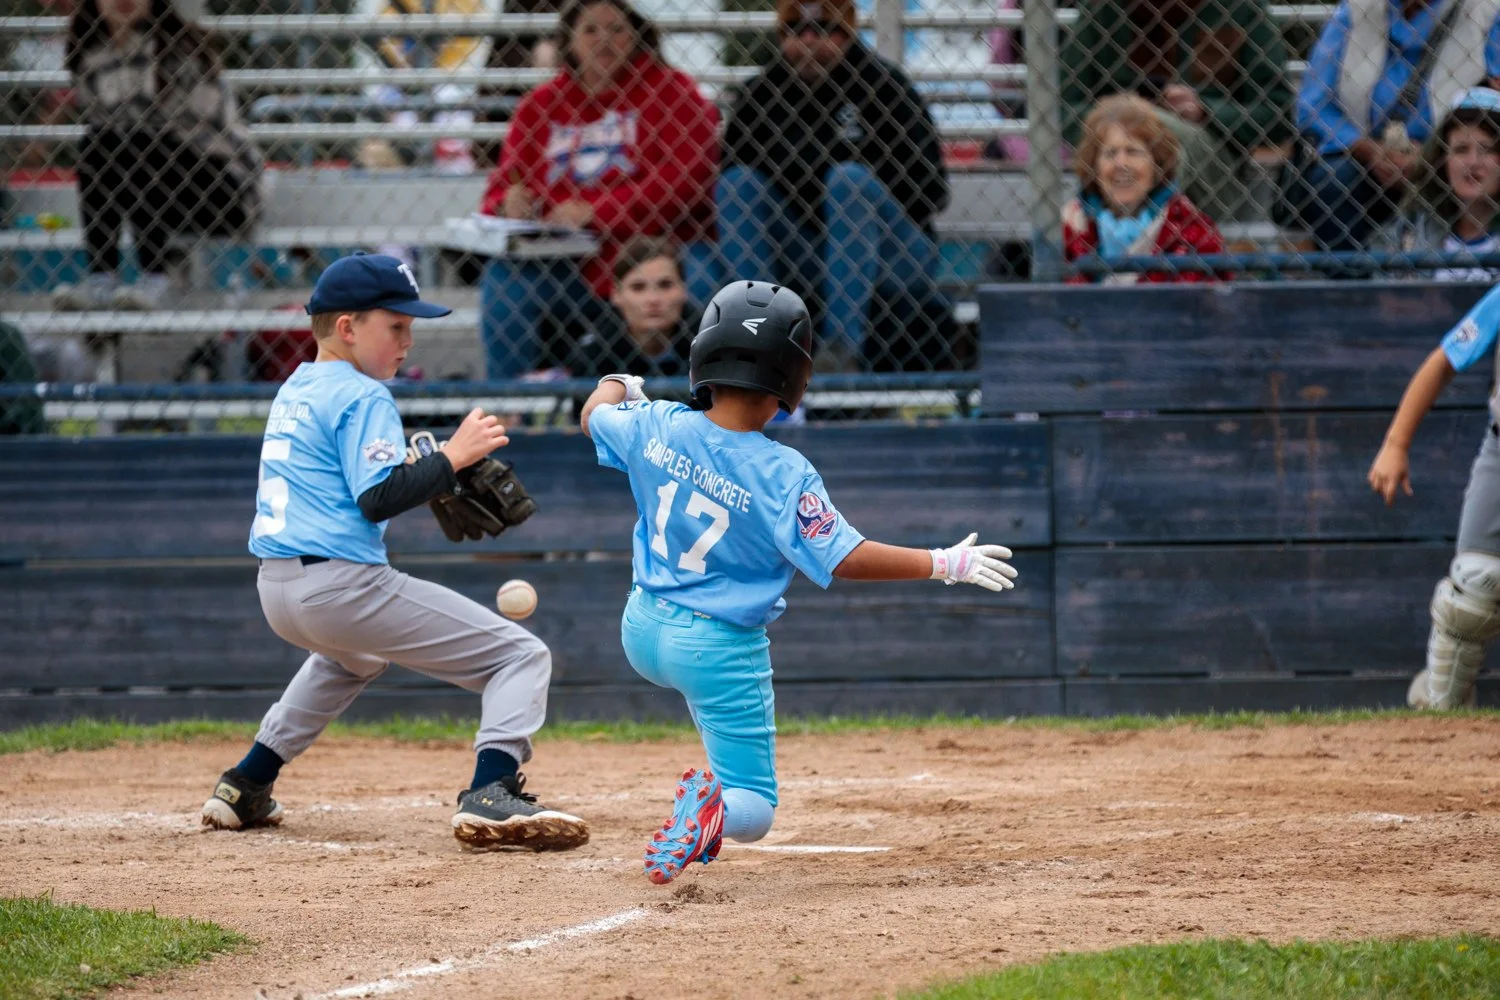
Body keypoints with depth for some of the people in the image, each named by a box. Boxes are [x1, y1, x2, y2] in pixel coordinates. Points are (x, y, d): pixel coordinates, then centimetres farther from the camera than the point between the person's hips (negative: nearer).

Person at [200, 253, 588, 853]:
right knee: (520, 656, -7)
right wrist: (452, 457, -14)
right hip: (341, 583, -9)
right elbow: (376, 499, -19)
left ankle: (246, 787, 38)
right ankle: (491, 795, -28)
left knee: (353, 656, 44)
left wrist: (430, 479, 16)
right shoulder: (362, 398, -9)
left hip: (275, 589, 9)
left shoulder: (294, 391, 18)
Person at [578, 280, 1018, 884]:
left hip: (643, 631, 5)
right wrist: (944, 564, -13)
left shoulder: (655, 428, -10)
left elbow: (595, 416, 12)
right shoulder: (783, 476, -22)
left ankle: (711, 787, 20)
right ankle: (712, 805, -31)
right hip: (721, 651, -5)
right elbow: (845, 560, -21)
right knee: (751, 815, 4)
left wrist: (616, 387, 35)